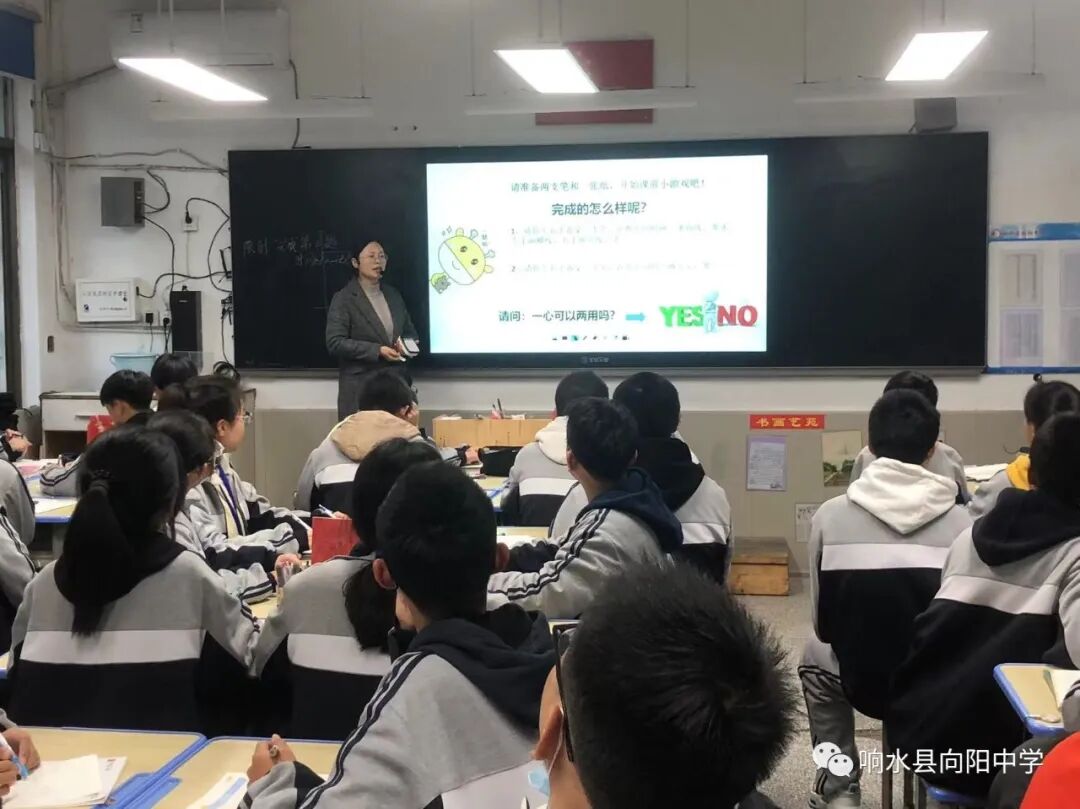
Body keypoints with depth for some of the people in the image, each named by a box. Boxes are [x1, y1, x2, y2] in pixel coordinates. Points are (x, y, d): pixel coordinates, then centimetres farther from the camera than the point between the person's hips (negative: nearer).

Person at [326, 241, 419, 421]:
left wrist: (406, 345, -1)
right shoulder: (344, 299, -4)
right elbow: (335, 343, -13)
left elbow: (410, 331, 24)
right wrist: (377, 351, -19)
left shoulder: (394, 295, 14)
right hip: (360, 387, -5)